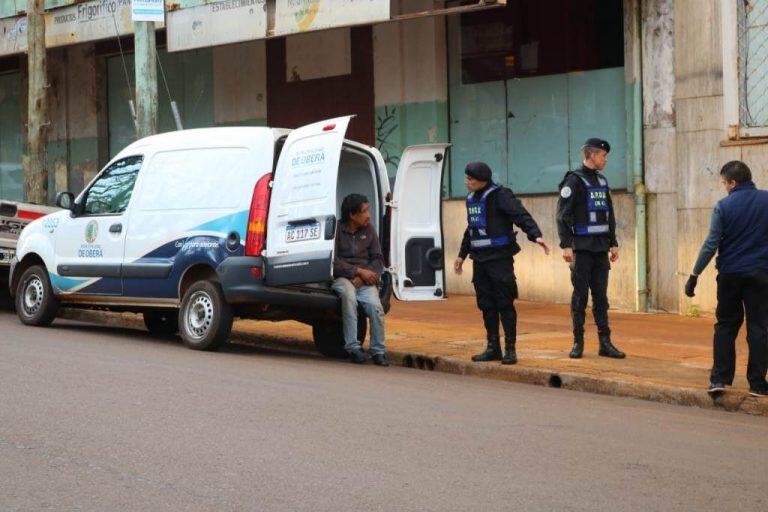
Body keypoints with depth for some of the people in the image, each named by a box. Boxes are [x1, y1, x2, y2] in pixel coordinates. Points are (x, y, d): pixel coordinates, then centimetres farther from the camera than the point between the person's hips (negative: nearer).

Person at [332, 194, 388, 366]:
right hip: (342, 278, -3)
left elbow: (378, 259, 10)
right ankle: (353, 348, -33)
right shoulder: (338, 230, -2)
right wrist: (359, 271, -16)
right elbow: (334, 261, -10)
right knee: (348, 295, -37)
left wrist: (364, 277, -9)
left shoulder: (368, 230, 13)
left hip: (366, 281, 3)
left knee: (375, 306, -25)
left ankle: (378, 351, -11)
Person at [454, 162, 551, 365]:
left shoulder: (500, 195, -10)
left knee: (504, 304, -6)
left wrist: (535, 235, -35)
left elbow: (521, 216, -20)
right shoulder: (471, 199, 15)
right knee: (486, 305, 8)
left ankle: (510, 349, -2)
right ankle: (493, 348, 15)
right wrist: (462, 254, 32)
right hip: (480, 259, 8)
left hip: (500, 258, -8)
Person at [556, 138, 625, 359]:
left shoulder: (602, 181, 15)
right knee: (580, 296, -2)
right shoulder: (574, 181, -8)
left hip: (600, 248, 6)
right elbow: (563, 215, -13)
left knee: (601, 296, 6)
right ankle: (578, 343, 4)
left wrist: (613, 243, 15)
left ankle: (605, 343, 8)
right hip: (582, 248, -6)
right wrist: (566, 245, -18)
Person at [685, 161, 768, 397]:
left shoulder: (723, 206, -6)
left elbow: (711, 244, -8)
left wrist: (694, 275, -3)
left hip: (730, 274, 0)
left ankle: (719, 378, 4)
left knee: (726, 326, 10)